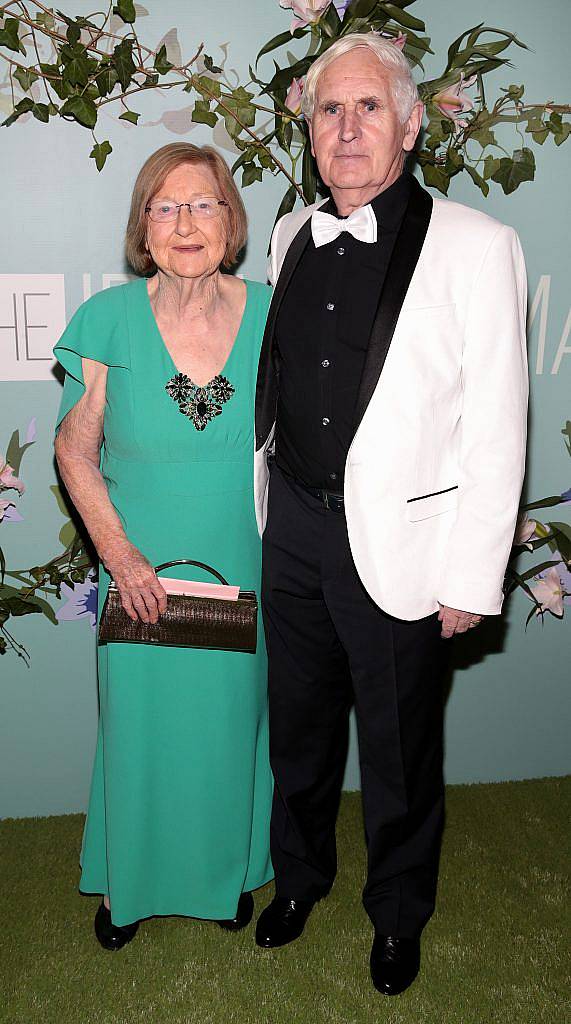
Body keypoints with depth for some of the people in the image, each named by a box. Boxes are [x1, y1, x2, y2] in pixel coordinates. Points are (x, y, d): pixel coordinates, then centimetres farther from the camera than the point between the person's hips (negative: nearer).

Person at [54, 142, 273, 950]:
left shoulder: (271, 316, -7)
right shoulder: (109, 321, -10)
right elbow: (75, 452, -3)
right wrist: (119, 554, -12)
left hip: (245, 572, 1)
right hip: (142, 578, -1)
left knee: (232, 722, 18)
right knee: (140, 726, 14)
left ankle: (230, 869, 46)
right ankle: (130, 880, 42)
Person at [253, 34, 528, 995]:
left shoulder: (475, 246, -10)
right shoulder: (291, 236, 6)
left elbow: (496, 428, -11)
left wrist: (472, 579, -12)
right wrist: (268, 509, 13)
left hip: (398, 541, -4)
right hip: (293, 528, 5)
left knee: (399, 751, 14)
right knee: (298, 727, 22)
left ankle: (398, 913, 41)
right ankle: (300, 874, 49)